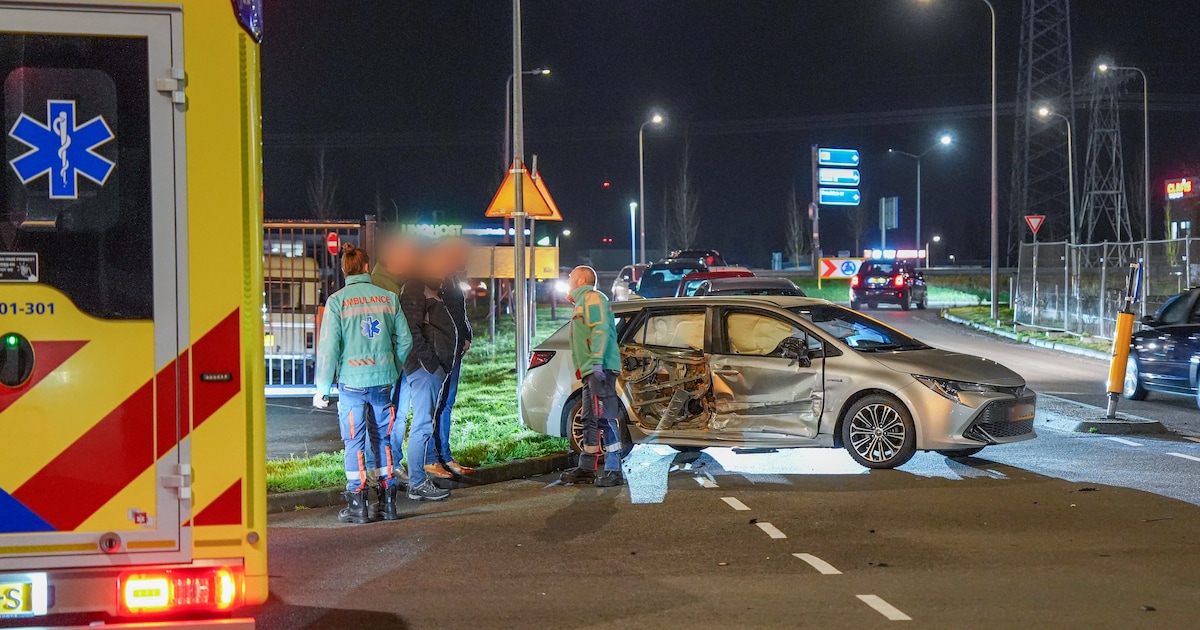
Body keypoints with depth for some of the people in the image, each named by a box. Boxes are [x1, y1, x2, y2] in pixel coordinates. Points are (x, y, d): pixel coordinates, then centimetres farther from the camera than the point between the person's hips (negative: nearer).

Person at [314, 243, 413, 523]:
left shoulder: (337, 301, -5)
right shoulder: (389, 298, 5)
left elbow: (328, 347, -7)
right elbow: (405, 341, 7)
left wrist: (322, 389, -2)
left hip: (352, 381, -3)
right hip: (384, 381, 3)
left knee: (355, 443, 4)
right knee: (383, 439, 12)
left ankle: (358, 506, 7)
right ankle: (388, 503, 16)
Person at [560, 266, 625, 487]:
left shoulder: (593, 297, -4)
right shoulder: (581, 302, 27)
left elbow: (601, 329, -18)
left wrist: (597, 361, -26)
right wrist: (581, 369, 21)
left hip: (601, 369, -11)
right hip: (590, 372, 11)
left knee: (605, 419, -13)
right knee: (590, 421, 14)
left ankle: (614, 471, -15)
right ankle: (586, 469, 21)